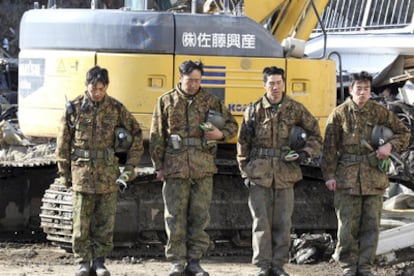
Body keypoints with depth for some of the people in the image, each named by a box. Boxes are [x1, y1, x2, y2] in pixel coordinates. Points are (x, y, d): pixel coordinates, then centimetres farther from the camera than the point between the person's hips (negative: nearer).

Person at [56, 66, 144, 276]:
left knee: (105, 221, 4)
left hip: (108, 174, 1)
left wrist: (131, 164, 6)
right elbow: (63, 143, 5)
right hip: (81, 172, -1)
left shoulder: (116, 109, 2)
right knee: (81, 223, 1)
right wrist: (64, 172, 4)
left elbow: (136, 134, 12)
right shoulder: (74, 108, -1)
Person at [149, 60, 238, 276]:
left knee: (199, 216, 3)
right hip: (175, 166, -1)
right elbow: (157, 137, 7)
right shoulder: (166, 102, 6)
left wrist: (221, 134, -5)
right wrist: (159, 166, 2)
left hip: (203, 167, 1)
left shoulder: (211, 101, 9)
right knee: (175, 216, -2)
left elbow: (231, 124, 17)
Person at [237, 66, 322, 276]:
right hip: (259, 174, -1)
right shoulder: (254, 110, 3)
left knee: (283, 223, 3)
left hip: (285, 173, 1)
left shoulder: (296, 109, 4)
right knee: (261, 221, -2)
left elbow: (315, 135, 12)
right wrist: (245, 172, 3)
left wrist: (306, 153, -4)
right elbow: (243, 143, 7)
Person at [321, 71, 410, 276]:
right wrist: (329, 175, -5)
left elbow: (403, 133, 13)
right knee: (347, 225, -1)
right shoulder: (339, 114, 0)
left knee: (371, 224, 3)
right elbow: (330, 147, 0)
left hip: (373, 176, 2)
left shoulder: (379, 112, 5)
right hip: (347, 177, -2)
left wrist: (390, 145, -7)